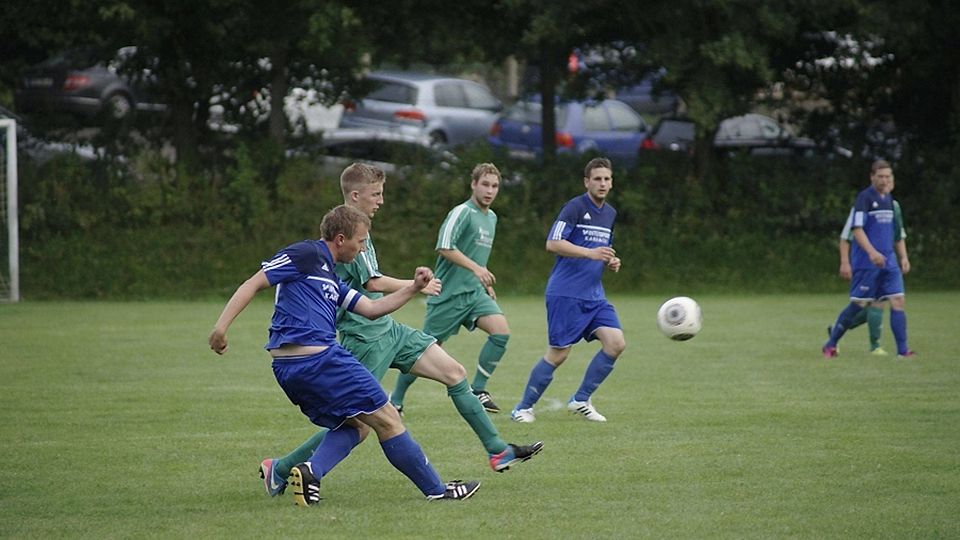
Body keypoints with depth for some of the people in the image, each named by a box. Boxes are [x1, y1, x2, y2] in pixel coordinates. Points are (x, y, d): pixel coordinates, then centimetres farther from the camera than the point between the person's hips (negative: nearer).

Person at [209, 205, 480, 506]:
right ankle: (436, 490, 8)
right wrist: (222, 325, -19)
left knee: (356, 425, 20)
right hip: (317, 359, -10)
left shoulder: (330, 279, 23)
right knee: (386, 420, 1)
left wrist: (413, 288, 16)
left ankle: (311, 470, -5)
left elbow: (371, 308, 24)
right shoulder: (306, 255, -5)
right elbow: (253, 284, -10)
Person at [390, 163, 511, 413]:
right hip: (449, 292, -7)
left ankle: (477, 389, -5)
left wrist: (487, 284, 23)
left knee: (501, 331, -15)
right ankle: (395, 399, 16)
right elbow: (445, 247, -25)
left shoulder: (491, 217, 15)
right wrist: (476, 268, -28)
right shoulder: (462, 212, -12)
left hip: (474, 291, 7)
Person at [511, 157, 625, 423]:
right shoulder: (575, 207, -9)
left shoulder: (610, 214, 15)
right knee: (558, 353, -7)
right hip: (566, 293, -7)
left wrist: (611, 261, 7)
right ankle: (524, 408, 9)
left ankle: (580, 400, 6)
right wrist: (590, 253, -26)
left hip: (594, 295, 7)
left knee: (616, 343, -7)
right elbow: (553, 243, -19)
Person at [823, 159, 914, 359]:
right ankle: (830, 345, 11)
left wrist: (903, 257, 15)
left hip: (888, 262, 7)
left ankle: (902, 350, -4)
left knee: (898, 301, -5)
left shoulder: (889, 199, 15)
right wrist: (871, 252, -26)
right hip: (866, 264, -7)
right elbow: (857, 229, -16)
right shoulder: (864, 197, -8)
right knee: (858, 304, -3)